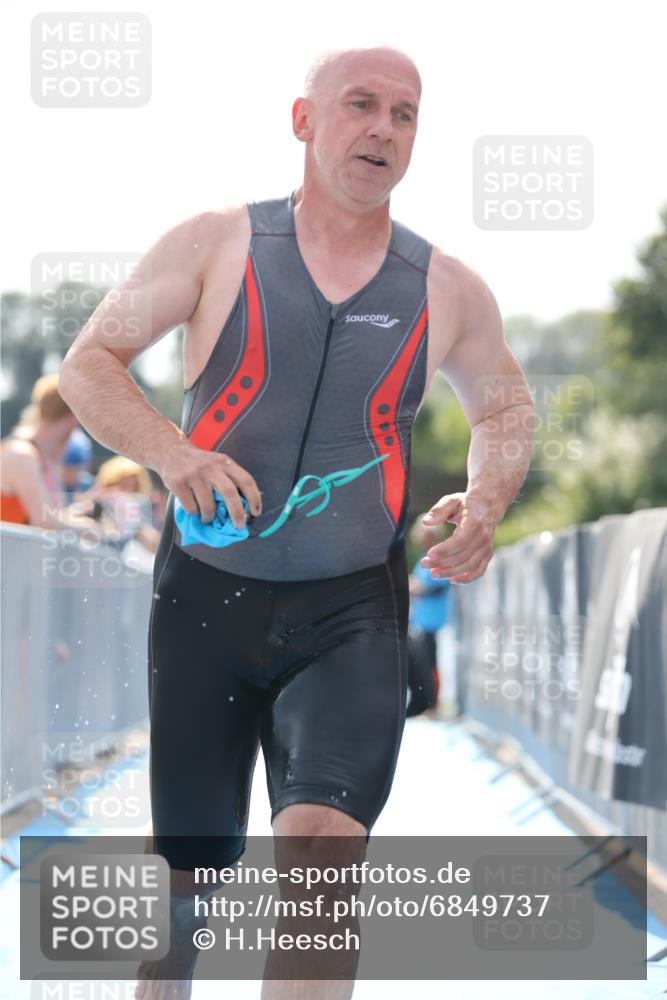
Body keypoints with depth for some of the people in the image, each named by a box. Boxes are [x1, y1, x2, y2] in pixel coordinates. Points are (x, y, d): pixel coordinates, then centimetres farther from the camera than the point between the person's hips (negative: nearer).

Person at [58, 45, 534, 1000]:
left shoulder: (447, 291, 3)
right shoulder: (216, 244, -2)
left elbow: (504, 409, 19)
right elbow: (88, 363, 0)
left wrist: (486, 498, -2)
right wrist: (171, 453, -19)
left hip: (353, 613, 0)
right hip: (206, 597, 0)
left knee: (320, 847, -22)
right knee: (187, 872, 8)